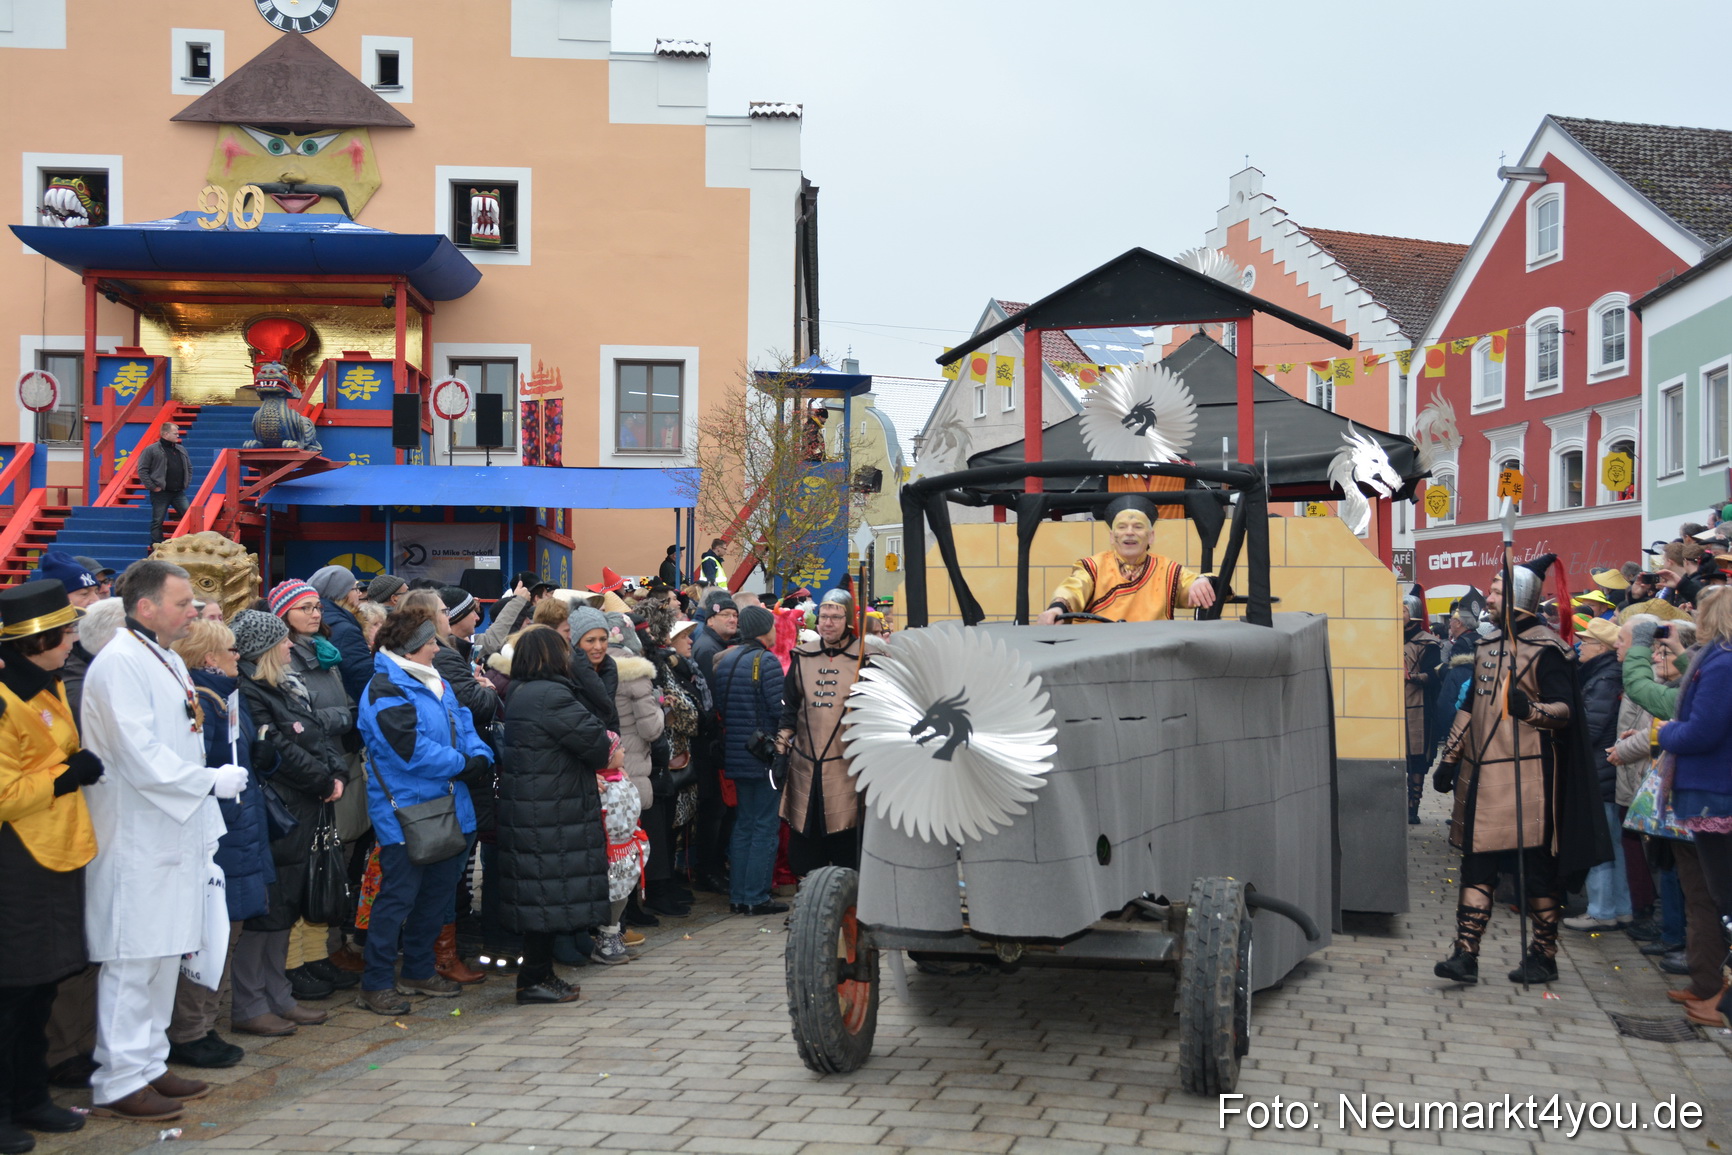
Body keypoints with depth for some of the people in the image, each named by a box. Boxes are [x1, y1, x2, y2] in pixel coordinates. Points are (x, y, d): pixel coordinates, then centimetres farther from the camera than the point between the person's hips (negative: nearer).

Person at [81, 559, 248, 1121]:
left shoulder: (170, 662, 16)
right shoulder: (119, 664, -15)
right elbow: (142, 757, -21)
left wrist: (206, 836, 17)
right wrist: (212, 781, -12)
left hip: (174, 839, 9)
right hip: (136, 843, -9)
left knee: (165, 954, 14)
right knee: (132, 962, -4)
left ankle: (149, 1065, 24)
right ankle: (119, 1082, 4)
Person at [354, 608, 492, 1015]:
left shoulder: (435, 683, 14)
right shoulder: (385, 692, -15)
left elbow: (463, 724, 14)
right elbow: (413, 749, -22)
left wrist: (480, 754, -6)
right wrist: (462, 764, -14)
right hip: (405, 814, -9)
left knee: (437, 893, 17)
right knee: (398, 897, -4)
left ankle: (419, 970, 31)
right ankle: (375, 984, 5)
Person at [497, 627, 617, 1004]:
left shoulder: (520, 693, 16)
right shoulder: (549, 695, -19)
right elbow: (590, 737, -16)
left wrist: (602, 743, 2)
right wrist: (610, 756, 4)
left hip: (531, 811, 10)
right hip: (550, 813, -10)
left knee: (539, 893, 14)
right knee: (550, 890, -4)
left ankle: (540, 972, 20)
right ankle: (534, 980, 0)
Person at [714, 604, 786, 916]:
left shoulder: (725, 660, 8)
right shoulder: (766, 661, -15)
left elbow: (718, 706, 11)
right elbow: (780, 709, -19)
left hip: (736, 755, 7)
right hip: (765, 755, -7)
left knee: (743, 826, 14)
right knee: (765, 827, -1)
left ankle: (738, 895, 16)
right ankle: (756, 897, 0)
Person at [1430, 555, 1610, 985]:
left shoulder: (1545, 649, -8)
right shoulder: (1488, 646, 15)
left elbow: (1566, 710, -14)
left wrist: (1530, 710, -34)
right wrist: (1449, 757, 18)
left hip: (1527, 772, -7)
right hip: (1482, 772, 7)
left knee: (1536, 865, 2)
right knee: (1477, 864, 4)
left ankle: (1544, 955, 14)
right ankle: (1465, 954, 5)